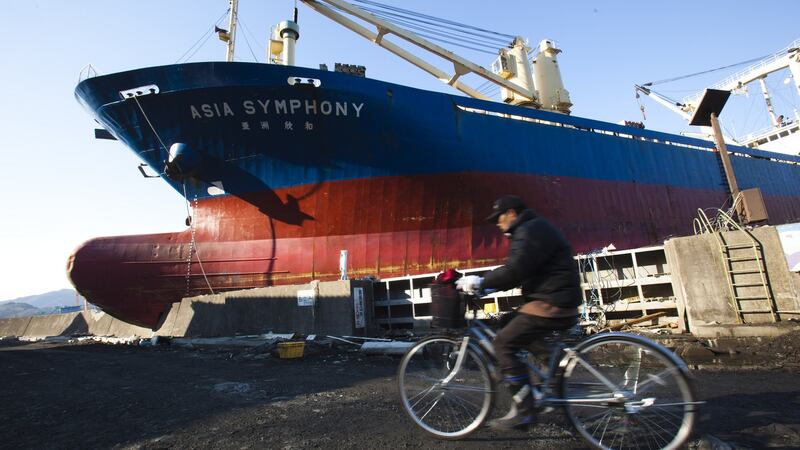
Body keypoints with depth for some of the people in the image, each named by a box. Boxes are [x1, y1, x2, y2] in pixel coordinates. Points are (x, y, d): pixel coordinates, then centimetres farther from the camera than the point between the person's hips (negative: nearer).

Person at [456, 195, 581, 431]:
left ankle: (523, 411, -5)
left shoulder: (530, 230, -14)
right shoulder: (532, 229, 20)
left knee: (504, 343, -12)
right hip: (554, 301, 11)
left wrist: (480, 282, -16)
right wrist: (486, 284, 11)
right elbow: (518, 272, 19)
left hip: (552, 303, -11)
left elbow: (514, 271, -26)